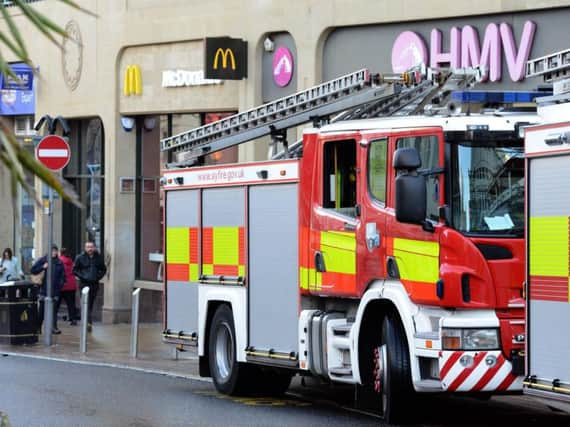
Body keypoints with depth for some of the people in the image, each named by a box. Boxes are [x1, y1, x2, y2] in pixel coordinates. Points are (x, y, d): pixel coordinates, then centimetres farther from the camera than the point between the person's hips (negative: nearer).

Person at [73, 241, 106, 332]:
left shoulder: (99, 258, 7)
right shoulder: (80, 258, -1)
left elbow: (103, 270, 17)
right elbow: (75, 270, 4)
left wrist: (99, 277, 1)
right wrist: (82, 277, -9)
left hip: (94, 284, 3)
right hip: (84, 283, -3)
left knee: (91, 304, 10)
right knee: (86, 303, -13)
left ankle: (89, 322, 21)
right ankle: (89, 322, -21)